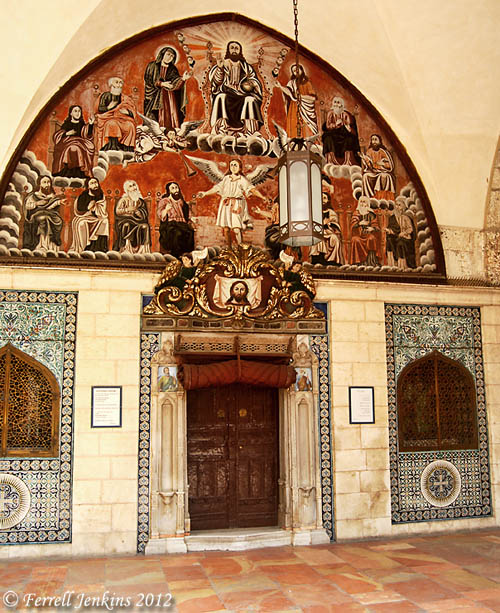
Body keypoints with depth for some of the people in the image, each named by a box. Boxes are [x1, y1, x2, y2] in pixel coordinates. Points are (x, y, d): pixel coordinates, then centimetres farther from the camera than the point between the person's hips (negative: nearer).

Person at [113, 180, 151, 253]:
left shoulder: (141, 201, 16)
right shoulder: (123, 199, 9)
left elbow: (144, 214, 8)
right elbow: (117, 211, 1)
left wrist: (136, 210, -8)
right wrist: (127, 209, -11)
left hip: (138, 221, 2)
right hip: (126, 220, -2)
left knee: (145, 226, -30)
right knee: (126, 225, -36)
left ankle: (143, 251, -30)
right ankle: (126, 250, -38)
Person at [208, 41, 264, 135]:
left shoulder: (246, 66, 18)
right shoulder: (223, 64, 15)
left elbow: (255, 80, 8)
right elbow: (216, 81, 1)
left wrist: (250, 85, -15)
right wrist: (219, 67, -15)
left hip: (242, 95, 1)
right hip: (226, 93, -1)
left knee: (250, 99, -31)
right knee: (221, 97, -34)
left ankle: (249, 131, -39)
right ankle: (221, 129, -41)